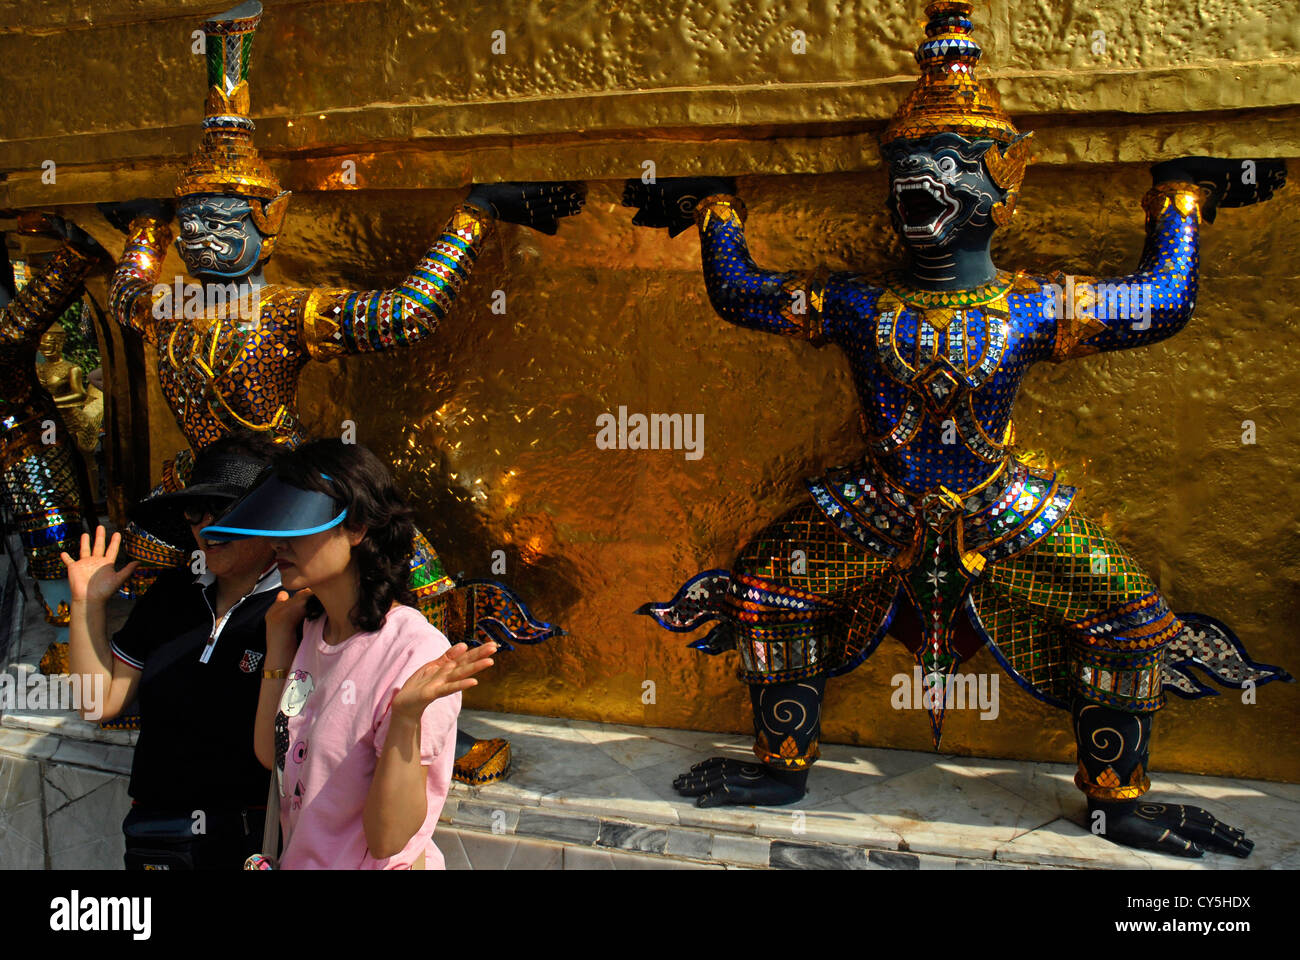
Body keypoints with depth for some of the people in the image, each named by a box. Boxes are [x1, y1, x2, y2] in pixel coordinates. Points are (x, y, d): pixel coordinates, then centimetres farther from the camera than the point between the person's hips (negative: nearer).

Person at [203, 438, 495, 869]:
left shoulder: (416, 652, -27)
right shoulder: (313, 629, -3)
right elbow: (270, 754, 4)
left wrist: (407, 718, -39)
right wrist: (279, 643, 1)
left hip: (377, 866, -7)